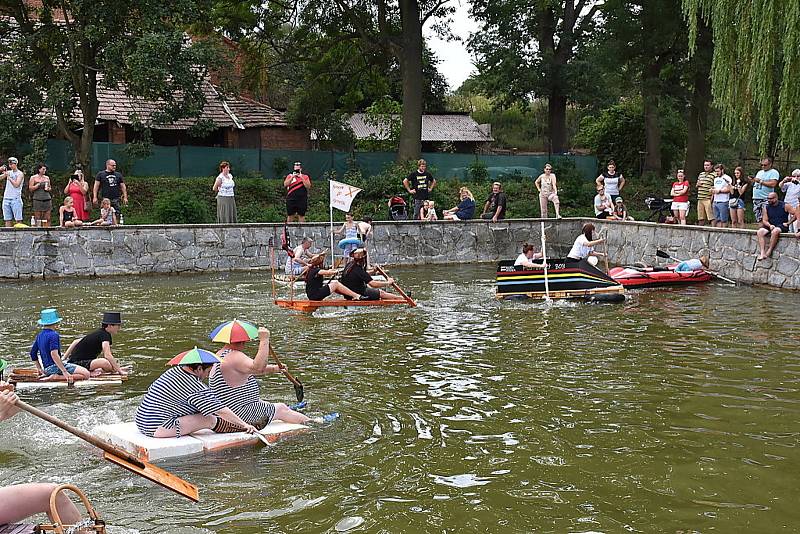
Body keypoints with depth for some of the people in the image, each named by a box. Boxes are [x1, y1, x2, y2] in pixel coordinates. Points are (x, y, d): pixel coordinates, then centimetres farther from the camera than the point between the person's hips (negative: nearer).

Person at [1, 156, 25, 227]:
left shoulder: (20, 174, -1)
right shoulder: (8, 172, 15)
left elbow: (16, 185, -13)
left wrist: (8, 176, -13)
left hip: (16, 199, -5)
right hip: (6, 198, 5)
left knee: (18, 220, -8)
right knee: (7, 220, 2)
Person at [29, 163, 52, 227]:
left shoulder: (47, 178, 15)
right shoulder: (33, 178, 5)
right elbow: (30, 188, 0)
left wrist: (48, 188, 3)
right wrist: (38, 185, -12)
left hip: (47, 198, 3)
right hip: (38, 198, -3)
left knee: (47, 218, -2)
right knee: (38, 218, -4)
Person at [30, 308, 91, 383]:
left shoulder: (39, 336, 13)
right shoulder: (53, 335, -13)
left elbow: (33, 353, 22)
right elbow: (54, 354, -25)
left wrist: (39, 369, 32)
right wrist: (64, 372, -28)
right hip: (55, 367, -9)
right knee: (86, 374, -19)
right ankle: (57, 377, -20)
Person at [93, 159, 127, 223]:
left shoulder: (118, 175, 15)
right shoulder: (100, 174, 7)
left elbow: (123, 186, 17)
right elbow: (96, 186, 5)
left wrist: (125, 197, 10)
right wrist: (95, 197, -3)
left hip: (116, 198, 2)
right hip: (105, 198, -2)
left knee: (118, 214, -4)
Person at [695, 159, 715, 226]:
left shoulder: (713, 175, -3)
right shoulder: (701, 174, 19)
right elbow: (696, 185, 26)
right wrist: (698, 184, 4)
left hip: (708, 199, -7)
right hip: (700, 198, 7)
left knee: (711, 217, -10)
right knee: (700, 218, 11)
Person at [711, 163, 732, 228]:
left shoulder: (727, 178, -5)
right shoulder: (716, 179, 21)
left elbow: (729, 189, -14)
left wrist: (719, 190, -14)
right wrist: (712, 190, 8)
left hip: (723, 202, -8)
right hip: (715, 202, 8)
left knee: (723, 220, -6)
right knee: (717, 219, 7)